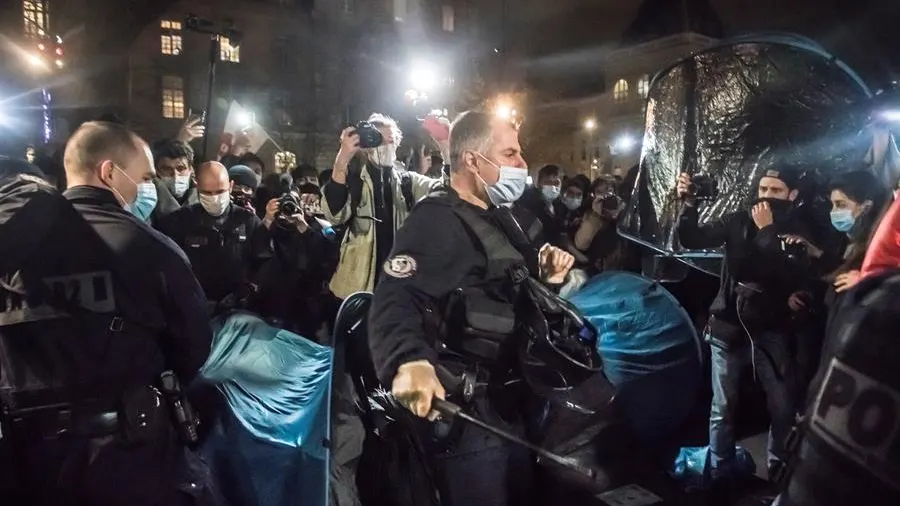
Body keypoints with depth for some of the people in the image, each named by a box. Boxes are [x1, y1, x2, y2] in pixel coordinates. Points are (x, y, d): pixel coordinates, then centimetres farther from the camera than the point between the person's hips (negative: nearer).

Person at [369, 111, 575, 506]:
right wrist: (409, 362, -51)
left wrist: (546, 280, 7)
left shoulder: (497, 217, 15)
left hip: (506, 402, 10)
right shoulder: (437, 220, -17)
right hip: (467, 409, -10)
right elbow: (395, 301, -33)